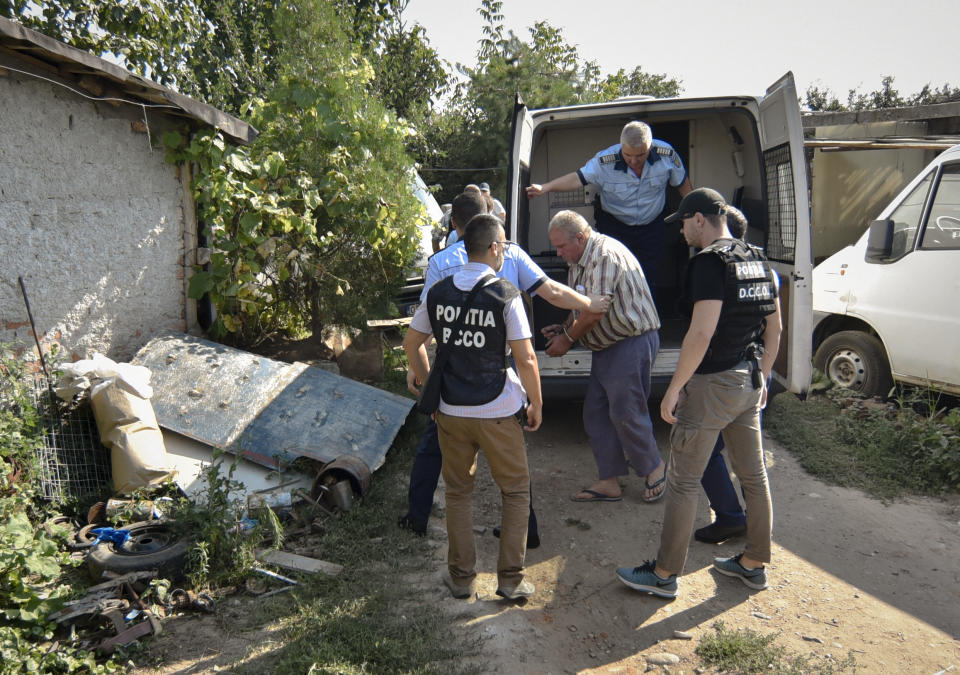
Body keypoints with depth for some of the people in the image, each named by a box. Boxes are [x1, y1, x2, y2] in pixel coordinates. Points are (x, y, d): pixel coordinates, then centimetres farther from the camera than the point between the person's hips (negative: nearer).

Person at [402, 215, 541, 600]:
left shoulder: (438, 293, 1)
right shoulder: (506, 295, -13)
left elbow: (411, 344, 10)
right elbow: (525, 359, -14)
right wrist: (536, 404, 0)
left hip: (451, 412, 4)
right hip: (499, 413, -3)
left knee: (458, 492, 19)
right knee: (516, 492, 14)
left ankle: (461, 577, 26)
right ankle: (511, 579, 17)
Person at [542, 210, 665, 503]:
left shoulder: (605, 255, -20)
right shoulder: (579, 260, 13)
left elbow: (594, 312, -23)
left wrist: (567, 339, -11)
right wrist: (564, 328, 4)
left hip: (632, 343, -10)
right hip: (607, 346, 10)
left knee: (625, 413, -3)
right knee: (595, 411, 8)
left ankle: (653, 468, 21)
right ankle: (609, 481, 15)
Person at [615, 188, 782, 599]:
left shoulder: (709, 262, -17)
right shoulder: (757, 261, 11)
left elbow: (702, 333, -25)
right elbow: (774, 328, 15)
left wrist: (674, 388, -19)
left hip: (712, 384, -9)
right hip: (749, 383, 9)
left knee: (683, 481, 0)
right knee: (753, 474, 17)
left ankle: (664, 575, 10)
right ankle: (754, 564, 32)